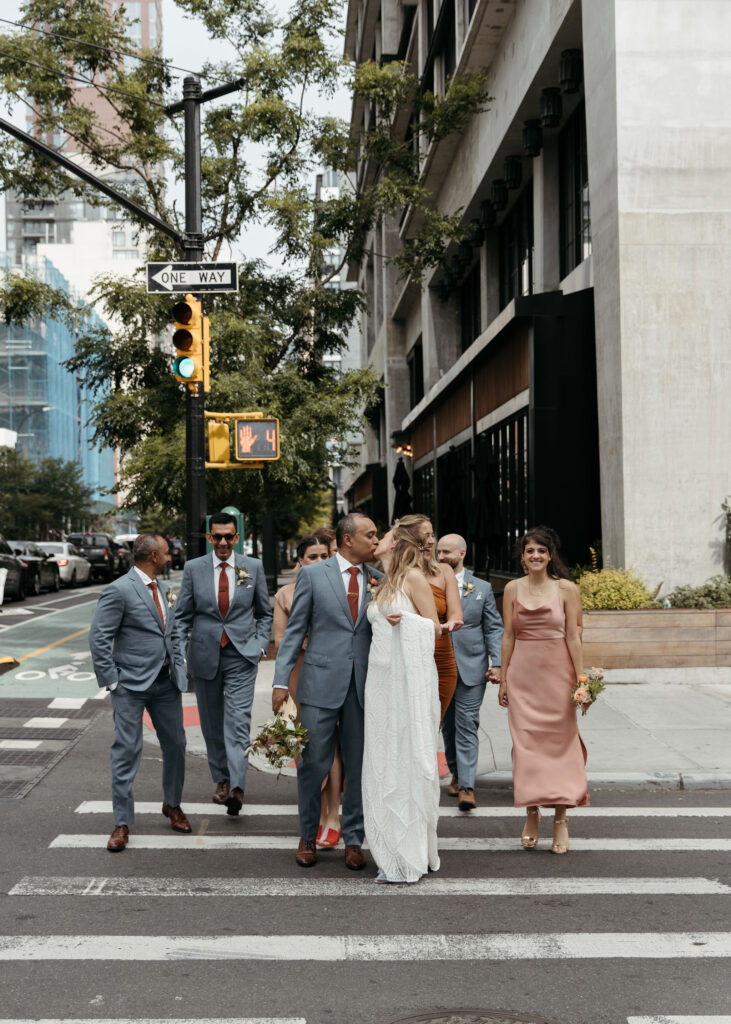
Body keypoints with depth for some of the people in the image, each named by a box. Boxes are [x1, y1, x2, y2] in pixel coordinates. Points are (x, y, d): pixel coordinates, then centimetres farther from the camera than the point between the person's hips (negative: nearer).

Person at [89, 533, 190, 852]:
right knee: (127, 751, -3)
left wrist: (179, 663, 11)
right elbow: (98, 638, -14)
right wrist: (111, 681, -13)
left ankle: (172, 804, 33)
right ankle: (122, 823, 6)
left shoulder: (160, 588, 13)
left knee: (175, 745, 12)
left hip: (166, 682, 7)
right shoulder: (119, 590, -13)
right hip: (132, 685, -7)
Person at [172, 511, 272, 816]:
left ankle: (236, 786, -21)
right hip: (205, 655, 2)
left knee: (238, 720, -14)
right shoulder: (193, 568, 3)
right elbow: (182, 615, 6)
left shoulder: (253, 567, 3)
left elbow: (264, 613, 12)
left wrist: (260, 645, -1)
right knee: (212, 723, 10)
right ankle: (221, 780, 25)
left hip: (241, 656, -2)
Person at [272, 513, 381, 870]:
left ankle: (353, 840, 20)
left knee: (359, 766, 7)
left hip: (364, 687, 3)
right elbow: (294, 631, 1)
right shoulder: (312, 575, 1)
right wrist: (281, 681, -4)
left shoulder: (378, 580, 9)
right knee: (314, 763, 3)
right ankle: (307, 837, 21)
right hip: (321, 684, -2)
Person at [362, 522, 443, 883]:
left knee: (409, 757, -4)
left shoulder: (413, 577, -4)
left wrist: (405, 620, -17)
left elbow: (435, 628, -4)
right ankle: (394, 850, 11)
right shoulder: (384, 585, 18)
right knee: (384, 761, 5)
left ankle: (412, 856, 2)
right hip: (382, 677, 8)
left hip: (410, 676, -7)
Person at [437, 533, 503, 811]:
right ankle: (456, 773, 29)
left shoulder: (482, 588, 5)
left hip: (471, 667, -2)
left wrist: (496, 663, -5)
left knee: (466, 725, -7)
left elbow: (494, 628, 5)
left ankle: (467, 787, -11)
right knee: (448, 725, 12)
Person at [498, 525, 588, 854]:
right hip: (522, 673, 2)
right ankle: (531, 815, 13)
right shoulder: (513, 589, 6)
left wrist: (580, 679, -6)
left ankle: (560, 819, 6)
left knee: (560, 741, 0)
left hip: (557, 672, -2)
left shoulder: (566, 589, -1)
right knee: (525, 742, 1)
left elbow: (573, 636, -2)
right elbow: (508, 636, 7)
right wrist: (503, 679, 7)